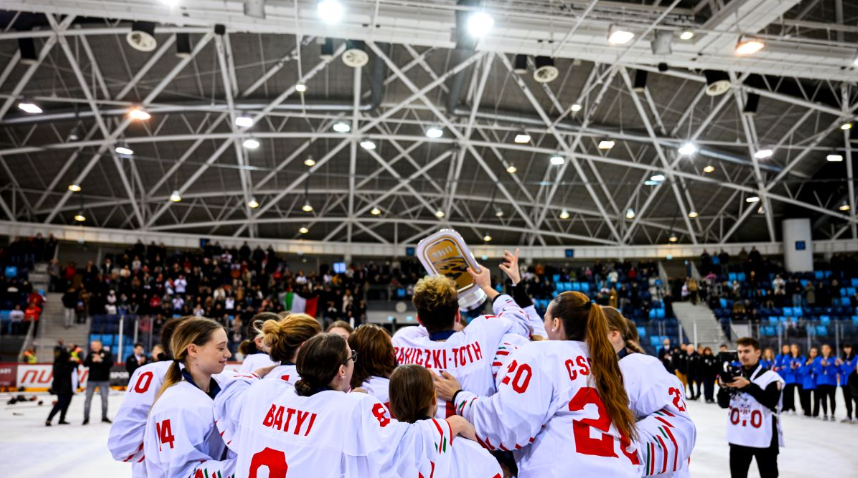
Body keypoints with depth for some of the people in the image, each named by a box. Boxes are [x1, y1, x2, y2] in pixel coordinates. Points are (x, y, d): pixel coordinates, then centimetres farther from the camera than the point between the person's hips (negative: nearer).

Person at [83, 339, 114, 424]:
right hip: (91, 380, 2)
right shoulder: (90, 354, 3)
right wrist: (92, 360, -21)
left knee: (104, 398, 5)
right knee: (88, 399, 4)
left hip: (104, 380, -1)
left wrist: (101, 360, -25)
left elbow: (111, 363, -15)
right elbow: (85, 364, -4)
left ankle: (104, 417, 18)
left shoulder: (107, 353, -4)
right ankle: (86, 418, 14)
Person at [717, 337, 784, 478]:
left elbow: (771, 402, -23)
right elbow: (723, 403, 4)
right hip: (738, 439, 5)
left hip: (764, 439, -5)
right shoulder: (735, 376, 7)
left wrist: (748, 385, -28)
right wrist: (724, 387, -14)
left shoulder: (771, 377, -8)